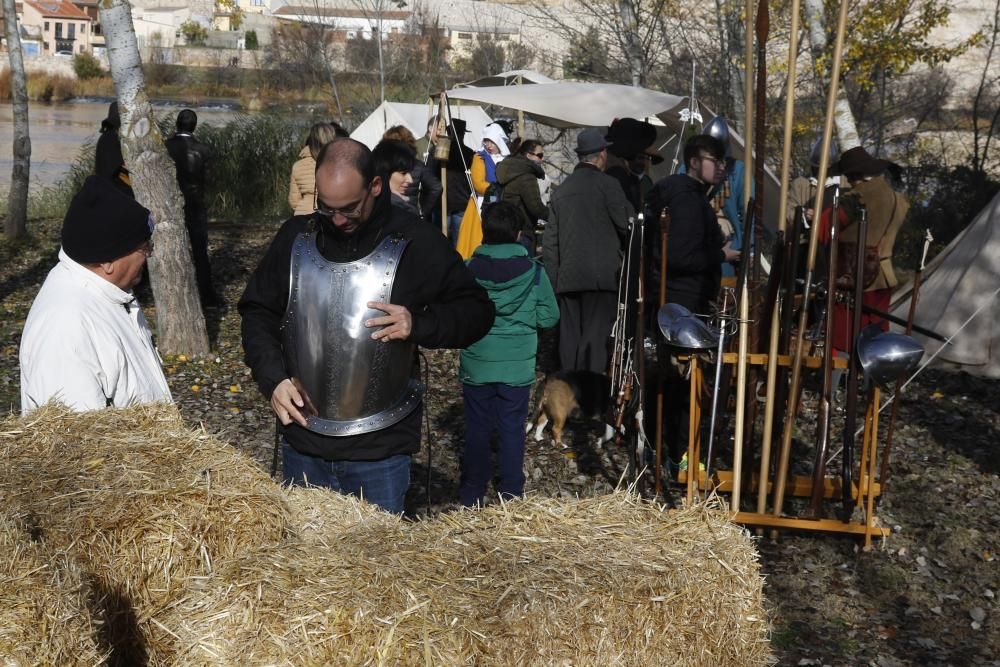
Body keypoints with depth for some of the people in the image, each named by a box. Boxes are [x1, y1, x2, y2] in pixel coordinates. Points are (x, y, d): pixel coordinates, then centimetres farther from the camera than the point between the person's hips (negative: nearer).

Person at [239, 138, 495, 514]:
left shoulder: (415, 244, -10)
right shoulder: (296, 237, 0)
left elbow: (478, 312, -4)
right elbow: (257, 311, 9)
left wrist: (419, 324, -22)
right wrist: (272, 378, -6)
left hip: (380, 450, -3)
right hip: (303, 442, 3)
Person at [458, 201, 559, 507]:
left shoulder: (468, 269, -7)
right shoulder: (533, 271, -8)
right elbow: (549, 317, -3)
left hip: (476, 366, 1)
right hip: (517, 367, 0)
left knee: (477, 428, 11)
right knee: (512, 430, 9)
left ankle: (472, 496, 20)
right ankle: (511, 495, 16)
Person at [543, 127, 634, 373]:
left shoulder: (562, 189, 12)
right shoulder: (606, 184, -5)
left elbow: (549, 241, 12)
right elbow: (627, 224, -4)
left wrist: (553, 280, 17)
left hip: (567, 278, 5)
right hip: (601, 277, -5)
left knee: (569, 340, 8)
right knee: (595, 338, -5)